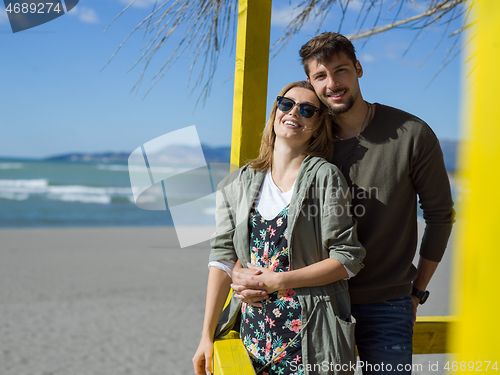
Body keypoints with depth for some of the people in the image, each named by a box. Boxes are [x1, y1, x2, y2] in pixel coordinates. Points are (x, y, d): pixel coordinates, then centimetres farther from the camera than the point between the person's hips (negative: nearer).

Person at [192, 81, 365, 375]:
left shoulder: (325, 177, -5)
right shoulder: (239, 184, 7)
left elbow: (348, 258, -7)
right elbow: (223, 258, 4)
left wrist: (279, 281, -12)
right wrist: (208, 335, 1)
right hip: (253, 328, 3)